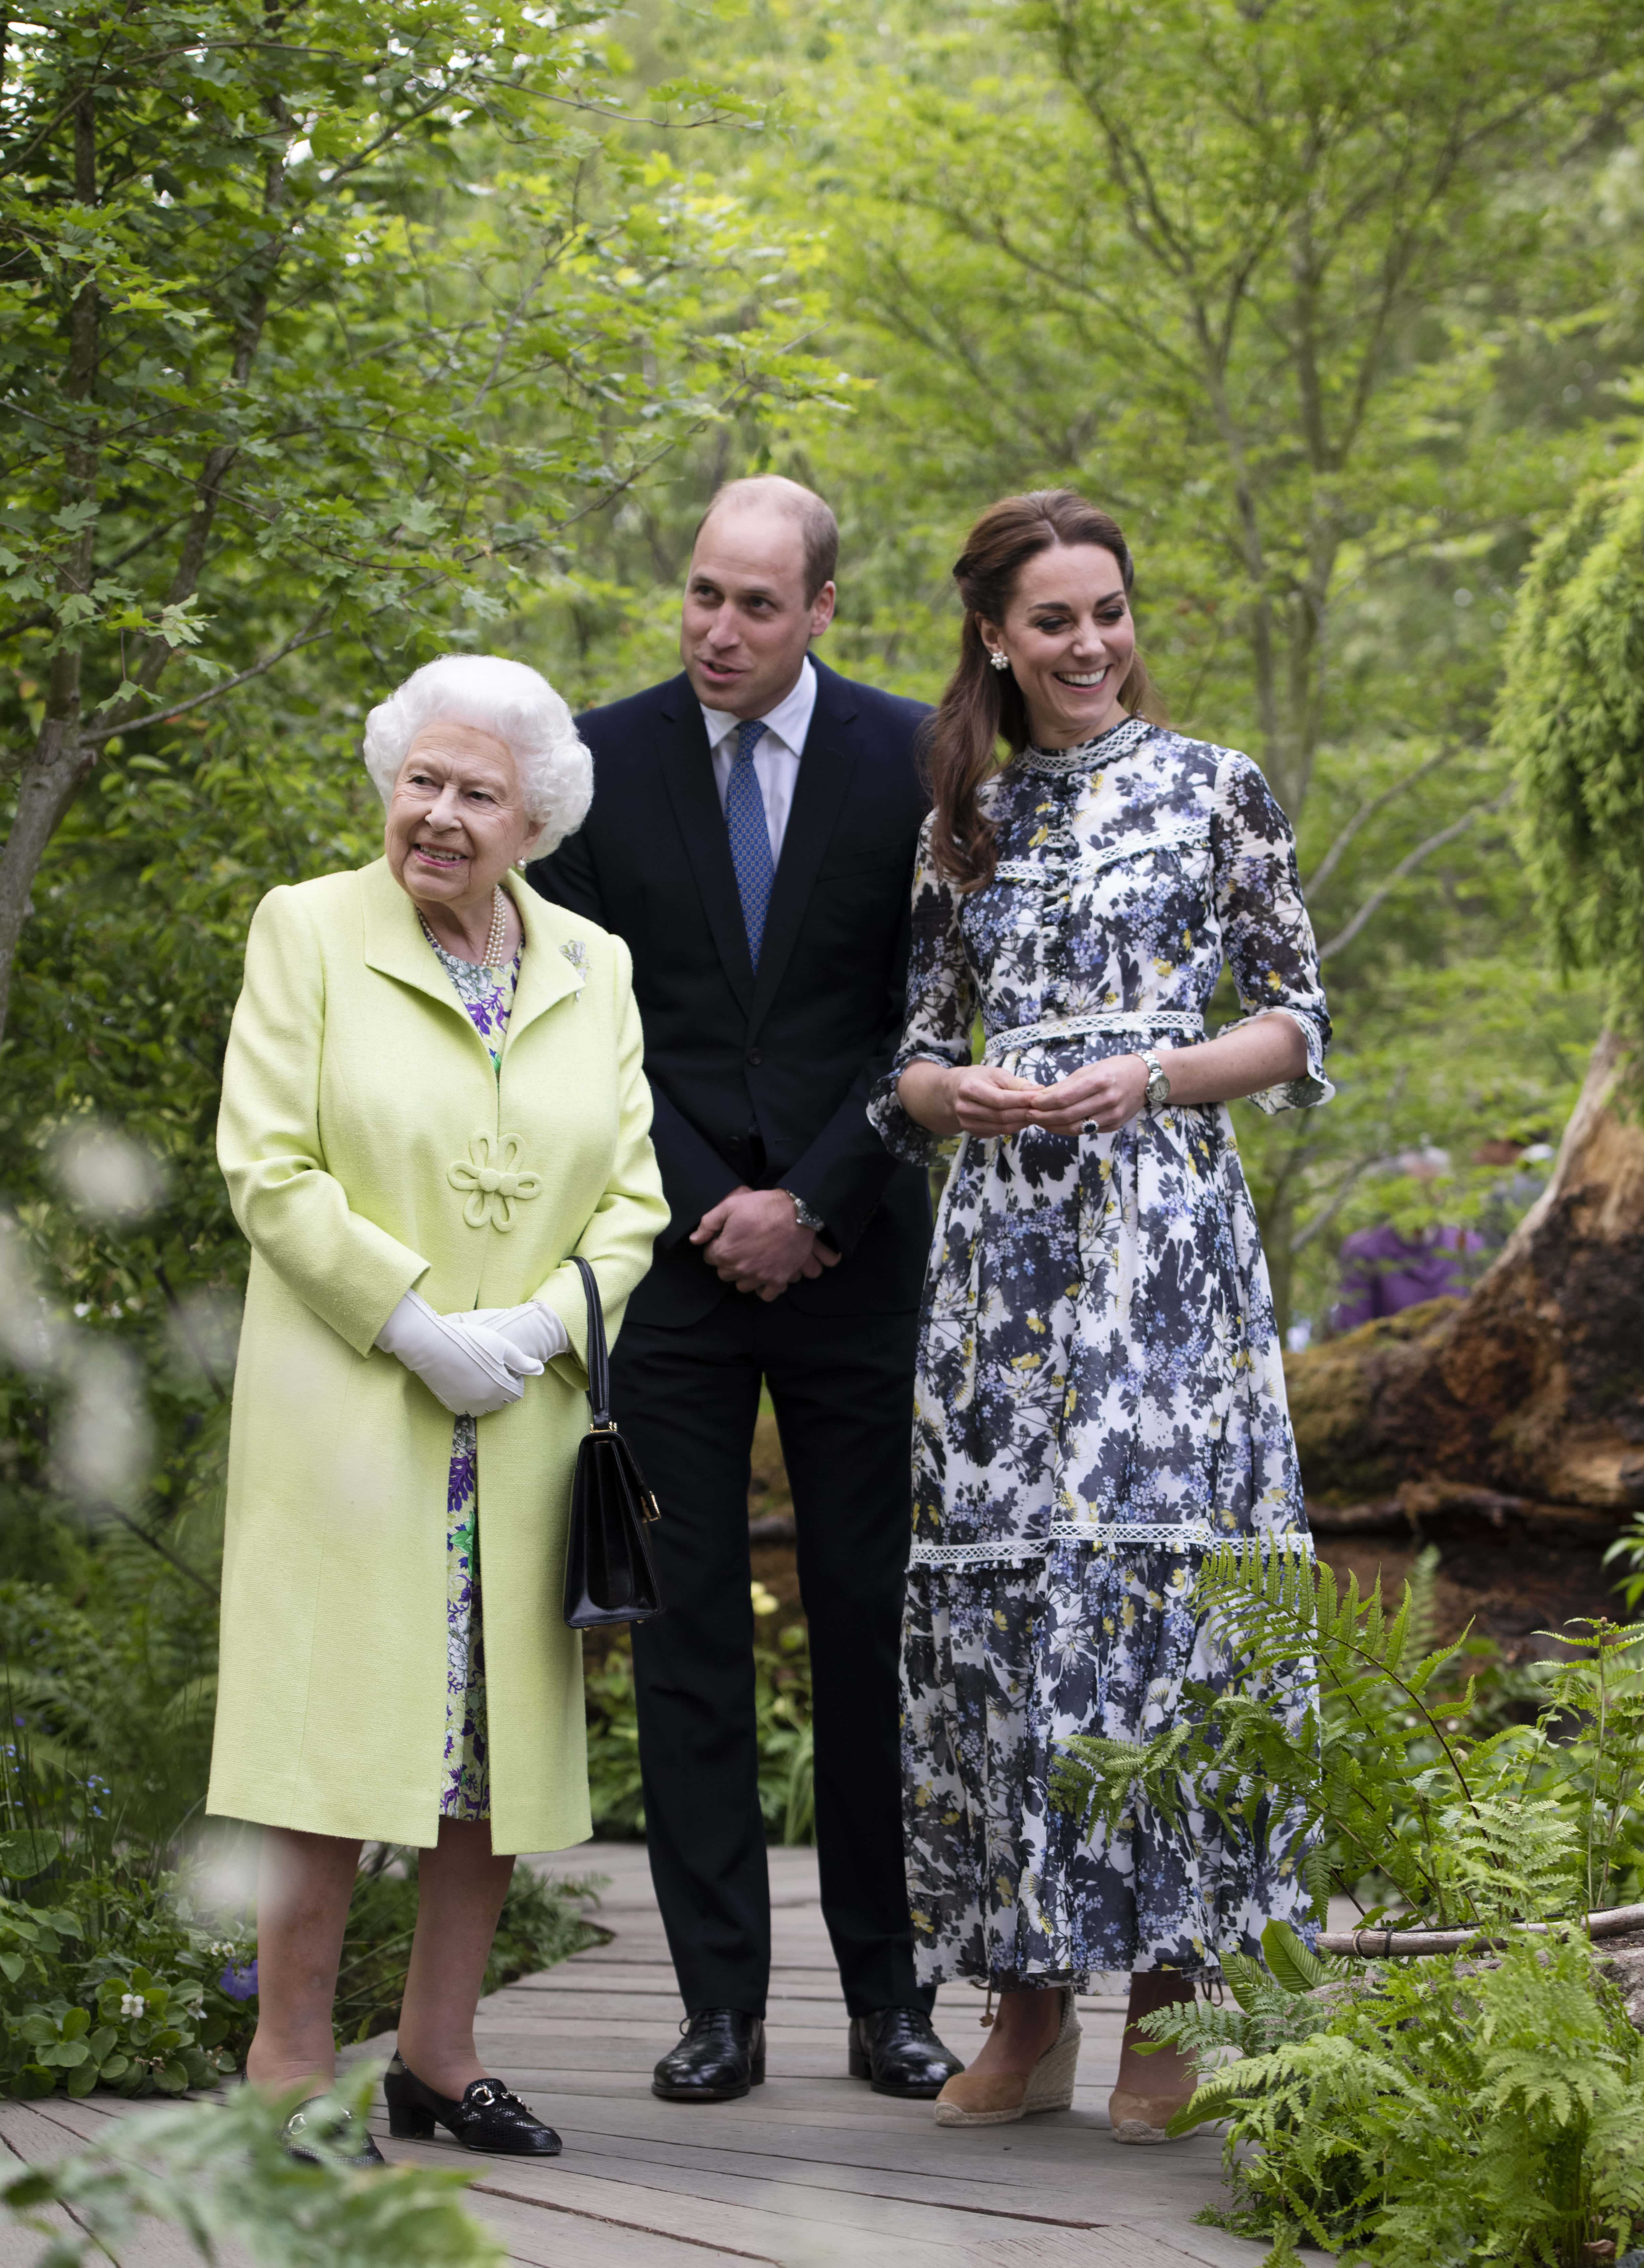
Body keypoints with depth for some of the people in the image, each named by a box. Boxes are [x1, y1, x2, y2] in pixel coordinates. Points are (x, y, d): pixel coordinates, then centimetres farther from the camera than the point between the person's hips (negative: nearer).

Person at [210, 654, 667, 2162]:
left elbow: (633, 1190, 8)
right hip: (347, 1409, -4)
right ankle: (289, 2067, 1)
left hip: (527, 1419, 4)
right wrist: (416, 1327, -14)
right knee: (343, 1731, -7)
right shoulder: (308, 932, 0)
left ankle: (439, 2060, 16)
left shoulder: (595, 968, 11)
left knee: (499, 1739, 6)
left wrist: (543, 1324, -10)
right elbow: (269, 1166, -7)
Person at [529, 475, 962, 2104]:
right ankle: (721, 2003, 5)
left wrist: (813, 1203, -7)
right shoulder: (604, 761, 4)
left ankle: (888, 1996, 11)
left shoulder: (909, 760, 1)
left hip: (852, 1252, 0)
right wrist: (701, 1207, -6)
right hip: (675, 1243, 1)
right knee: (688, 1624, 0)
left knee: (873, 1623, 3)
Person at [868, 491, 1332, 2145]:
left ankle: (1168, 2003, 0)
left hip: (1163, 1224, -3)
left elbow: (1299, 1023, 3)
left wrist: (1152, 1076, -12)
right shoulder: (962, 819, 14)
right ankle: (1030, 2007, 8)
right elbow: (911, 1055, 14)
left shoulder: (1215, 789, 5)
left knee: (1152, 1566, -8)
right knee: (993, 1586, 0)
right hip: (1000, 1239, 3)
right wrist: (955, 1093, -8)